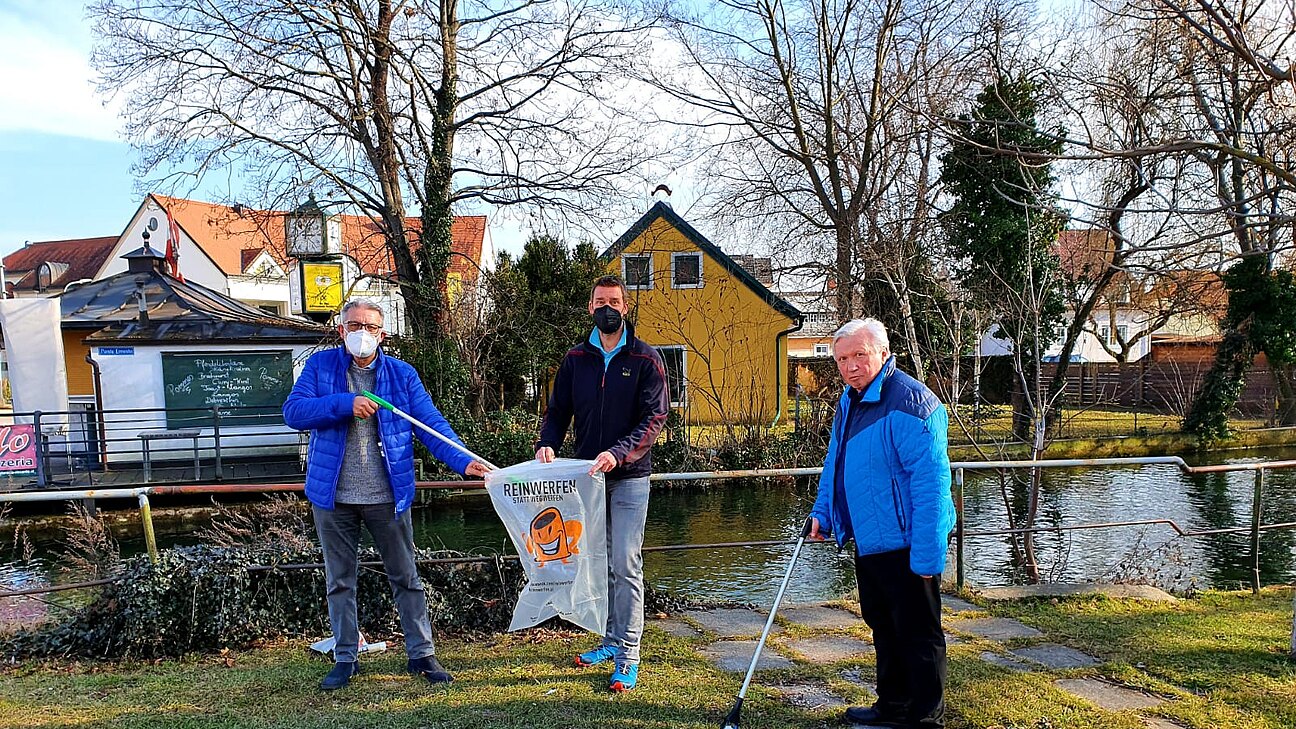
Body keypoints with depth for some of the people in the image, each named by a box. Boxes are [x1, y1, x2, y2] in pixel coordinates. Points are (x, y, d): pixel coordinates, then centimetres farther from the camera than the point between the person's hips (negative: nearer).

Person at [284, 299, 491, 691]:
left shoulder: (402, 374, 0)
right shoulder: (321, 366, 1)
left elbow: (432, 424, -7)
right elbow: (293, 411, -11)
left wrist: (463, 461, -22)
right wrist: (345, 403, -24)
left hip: (388, 496, 0)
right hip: (333, 496, 1)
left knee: (406, 577, 8)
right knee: (339, 581, 13)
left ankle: (421, 653, 20)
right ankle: (345, 658, 27)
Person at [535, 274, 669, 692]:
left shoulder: (645, 359, -3)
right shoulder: (576, 359, 9)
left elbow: (655, 417, -12)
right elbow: (558, 411, 11)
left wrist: (618, 452, -26)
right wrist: (546, 444, -10)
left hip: (629, 477, -4)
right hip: (587, 475, 4)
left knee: (625, 565, -5)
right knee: (599, 563, 12)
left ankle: (628, 656, 1)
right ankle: (611, 641, 26)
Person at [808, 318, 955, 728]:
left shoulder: (910, 402, -21)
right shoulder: (849, 401, 9)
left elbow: (930, 483, -24)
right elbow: (835, 463, 22)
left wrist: (926, 554, -25)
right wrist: (822, 513, 14)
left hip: (906, 545, -9)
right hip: (868, 540, 9)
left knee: (917, 635, 4)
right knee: (883, 628, 20)